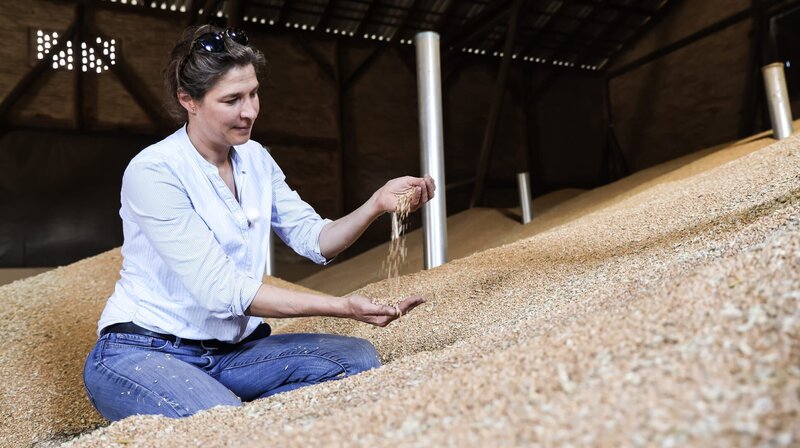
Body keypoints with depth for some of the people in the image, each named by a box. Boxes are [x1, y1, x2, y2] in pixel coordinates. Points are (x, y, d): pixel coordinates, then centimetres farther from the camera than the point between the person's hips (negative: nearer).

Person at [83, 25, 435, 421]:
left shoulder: (255, 159, 5)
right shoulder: (153, 172, -17)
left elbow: (315, 239, 1)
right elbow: (221, 289, -23)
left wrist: (378, 203, -17)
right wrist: (342, 307, -27)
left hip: (231, 351, 7)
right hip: (142, 353, -6)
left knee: (358, 357, -13)